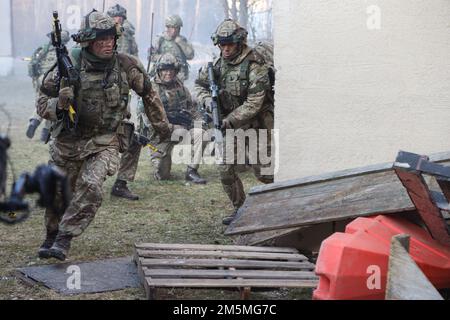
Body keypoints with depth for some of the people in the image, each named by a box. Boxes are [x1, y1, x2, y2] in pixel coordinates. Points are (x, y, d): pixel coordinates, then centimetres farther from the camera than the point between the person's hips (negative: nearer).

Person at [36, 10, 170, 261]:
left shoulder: (127, 66, -12)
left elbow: (148, 93, 7)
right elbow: (42, 105, -8)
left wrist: (162, 124, 16)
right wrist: (59, 104, -31)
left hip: (104, 143, -1)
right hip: (68, 141, 2)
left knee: (91, 187, -26)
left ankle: (65, 239, -15)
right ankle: (52, 236, 42)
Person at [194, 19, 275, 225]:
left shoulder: (255, 65, -19)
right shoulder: (218, 63, 3)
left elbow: (254, 103, -22)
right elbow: (199, 85, 12)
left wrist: (229, 120, -23)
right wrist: (208, 100, -9)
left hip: (256, 125, -6)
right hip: (231, 125, 6)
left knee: (264, 173, -4)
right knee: (226, 171, 1)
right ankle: (240, 209, 17)